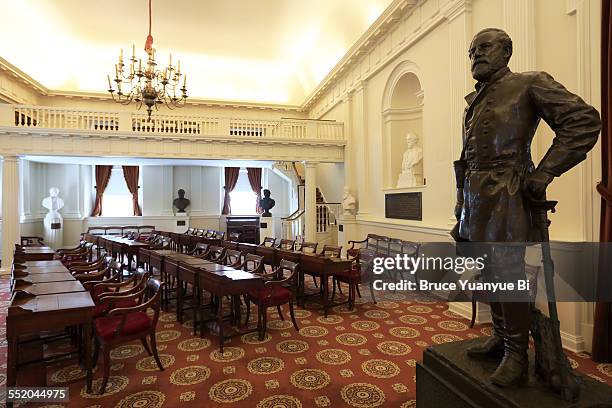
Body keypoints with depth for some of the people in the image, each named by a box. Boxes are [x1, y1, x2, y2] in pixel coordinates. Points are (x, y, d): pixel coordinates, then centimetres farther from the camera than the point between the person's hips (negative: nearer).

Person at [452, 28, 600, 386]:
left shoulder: (530, 84, -1)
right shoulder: (474, 104, 19)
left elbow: (585, 121, -7)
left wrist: (544, 171, -15)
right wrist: (461, 214, 18)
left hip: (507, 200, -7)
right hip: (477, 201, 7)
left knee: (508, 275, -3)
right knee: (491, 275, 13)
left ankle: (517, 355, 12)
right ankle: (501, 337, 29)